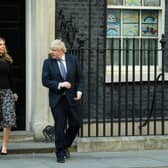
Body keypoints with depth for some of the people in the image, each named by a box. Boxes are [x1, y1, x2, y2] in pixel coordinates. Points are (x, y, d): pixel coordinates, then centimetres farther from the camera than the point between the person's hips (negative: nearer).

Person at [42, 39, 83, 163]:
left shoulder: (72, 60, 3)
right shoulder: (48, 62, -1)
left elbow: (79, 78, 7)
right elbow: (45, 81, -5)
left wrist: (79, 91, -8)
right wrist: (59, 85, -17)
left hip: (72, 98, 2)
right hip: (57, 99, -2)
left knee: (76, 123, 3)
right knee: (60, 127, -1)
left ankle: (66, 145, 28)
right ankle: (60, 154, 10)